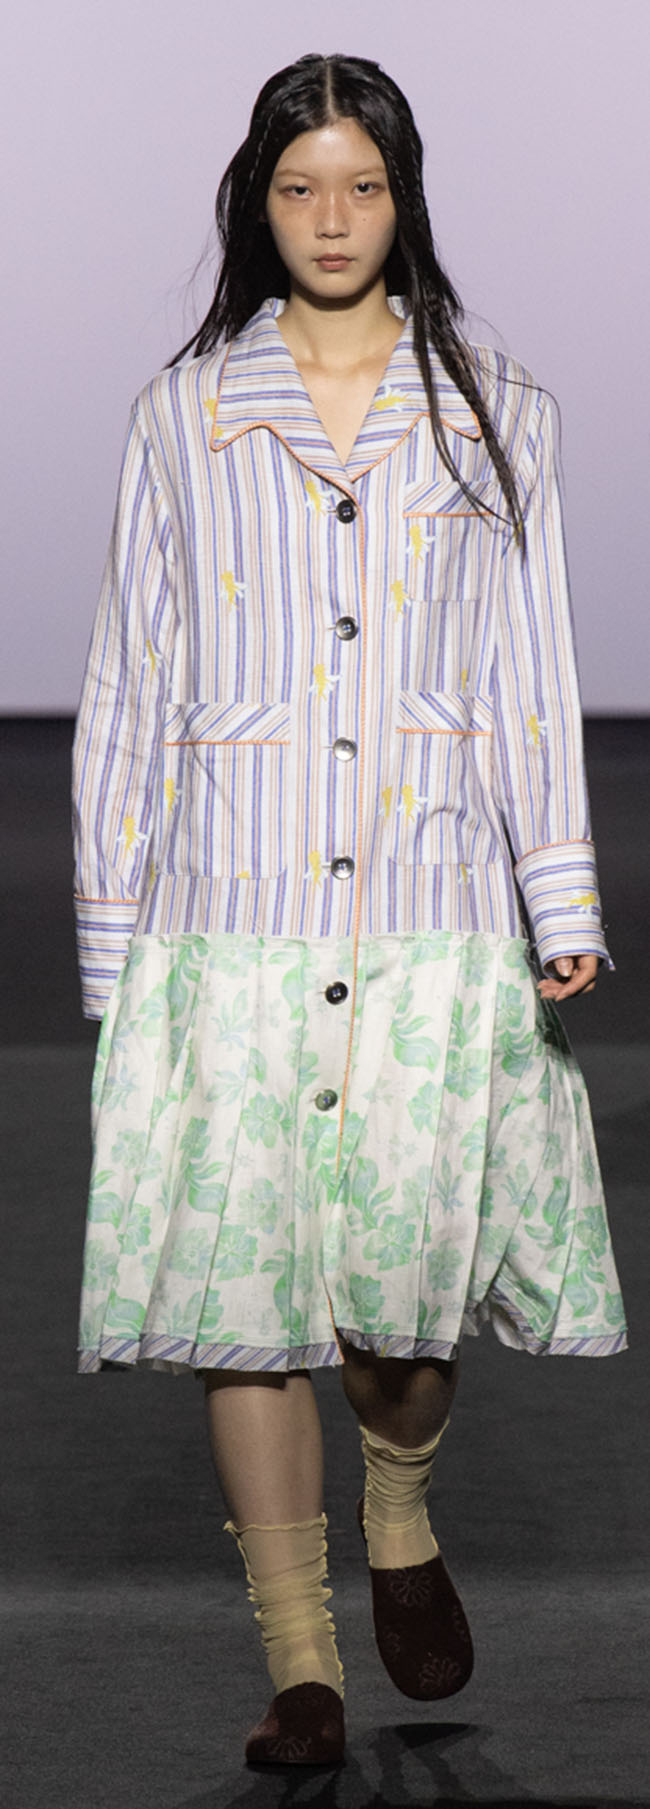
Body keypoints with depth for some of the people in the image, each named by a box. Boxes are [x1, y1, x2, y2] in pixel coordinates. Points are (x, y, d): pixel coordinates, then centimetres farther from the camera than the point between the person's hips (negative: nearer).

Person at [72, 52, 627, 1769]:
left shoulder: (491, 412, 10)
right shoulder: (183, 413, 8)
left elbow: (530, 673, 9)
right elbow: (131, 679, 9)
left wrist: (563, 903, 2)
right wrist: (108, 930, 6)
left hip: (434, 910, 0)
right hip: (232, 914, 0)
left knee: (417, 1265, -1)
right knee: (240, 1275, -5)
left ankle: (400, 1517, 32)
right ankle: (300, 1660, 4)